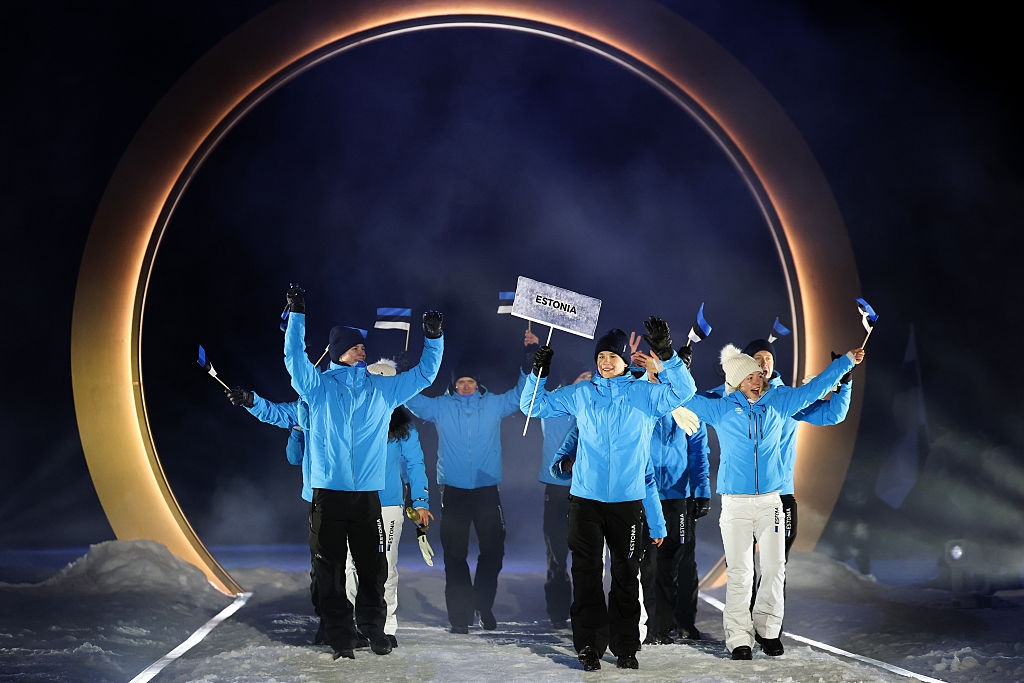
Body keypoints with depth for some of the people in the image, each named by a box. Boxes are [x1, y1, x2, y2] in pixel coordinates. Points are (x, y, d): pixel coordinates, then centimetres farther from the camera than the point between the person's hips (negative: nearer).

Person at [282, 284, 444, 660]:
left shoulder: (383, 388, 13)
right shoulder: (319, 386, 7)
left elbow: (424, 374, 15)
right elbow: (295, 356, -3)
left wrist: (433, 338, 4)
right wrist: (296, 315, -9)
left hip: (368, 495, 2)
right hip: (327, 493, -2)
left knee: (373, 567, 5)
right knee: (330, 569, 2)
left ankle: (373, 629, 17)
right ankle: (340, 637, 10)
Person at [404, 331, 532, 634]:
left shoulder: (494, 405, 8)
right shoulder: (440, 407, 8)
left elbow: (522, 393, 10)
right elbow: (410, 398, 12)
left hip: (487, 491, 1)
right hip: (454, 492, 0)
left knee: (493, 551, 4)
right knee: (455, 554, 0)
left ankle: (484, 606, 22)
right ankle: (460, 614, 6)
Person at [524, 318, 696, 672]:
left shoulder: (644, 394, 2)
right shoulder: (581, 394, 7)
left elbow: (683, 390, -11)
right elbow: (534, 405, 11)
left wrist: (666, 354, -24)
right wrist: (537, 374, -6)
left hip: (628, 500, -1)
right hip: (585, 498, 1)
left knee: (626, 576, 7)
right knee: (587, 573, 1)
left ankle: (625, 648, 16)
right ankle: (589, 645, 8)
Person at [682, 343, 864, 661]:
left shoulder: (779, 401, 9)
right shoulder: (719, 407, 2)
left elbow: (816, 386, 17)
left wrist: (847, 360, 21)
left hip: (771, 501, 3)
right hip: (735, 502, -2)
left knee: (774, 567, 3)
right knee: (740, 573, -3)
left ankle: (768, 629, 18)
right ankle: (739, 638, 3)